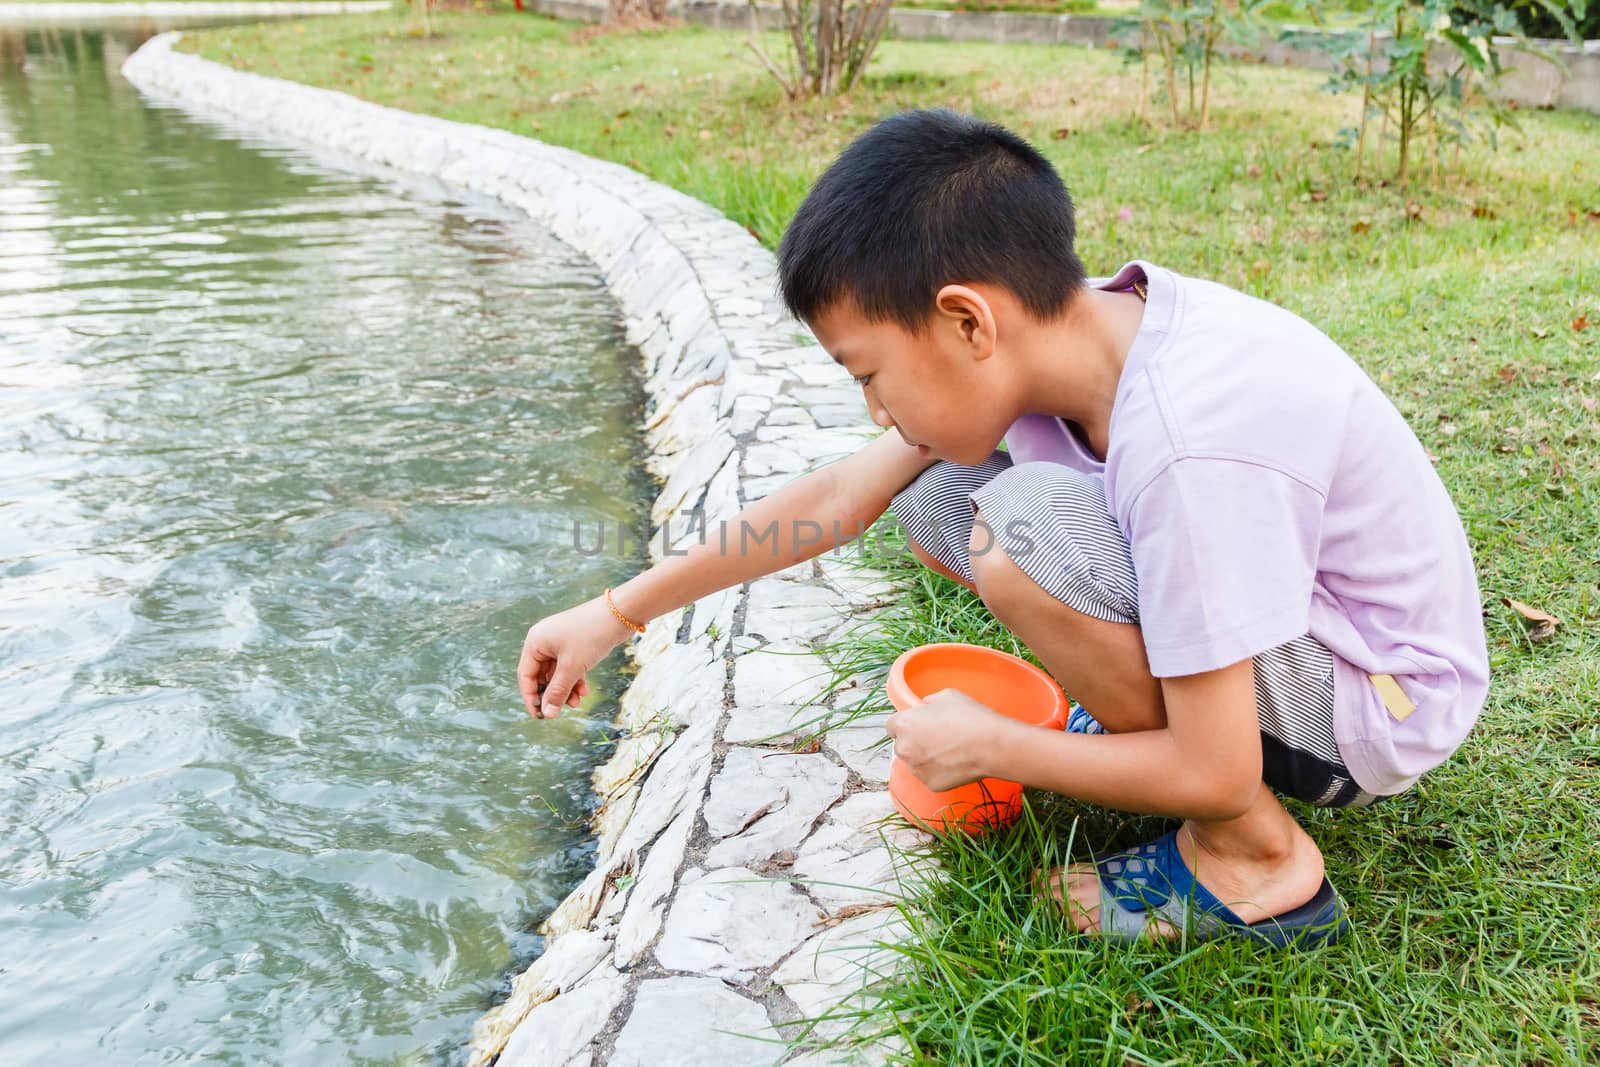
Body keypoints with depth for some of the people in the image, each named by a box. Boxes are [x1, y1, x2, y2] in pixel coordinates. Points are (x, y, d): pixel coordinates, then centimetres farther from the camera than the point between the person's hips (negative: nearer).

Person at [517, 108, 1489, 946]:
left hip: (1388, 703, -7)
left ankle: (1256, 860, -11)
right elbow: (841, 496, -2)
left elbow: (1213, 777, -28)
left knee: (1023, 529, -30)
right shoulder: (1050, 333, -12)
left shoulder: (1187, 447, -35)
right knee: (935, 500, -3)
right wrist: (616, 614, 2)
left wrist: (989, 746, -14)